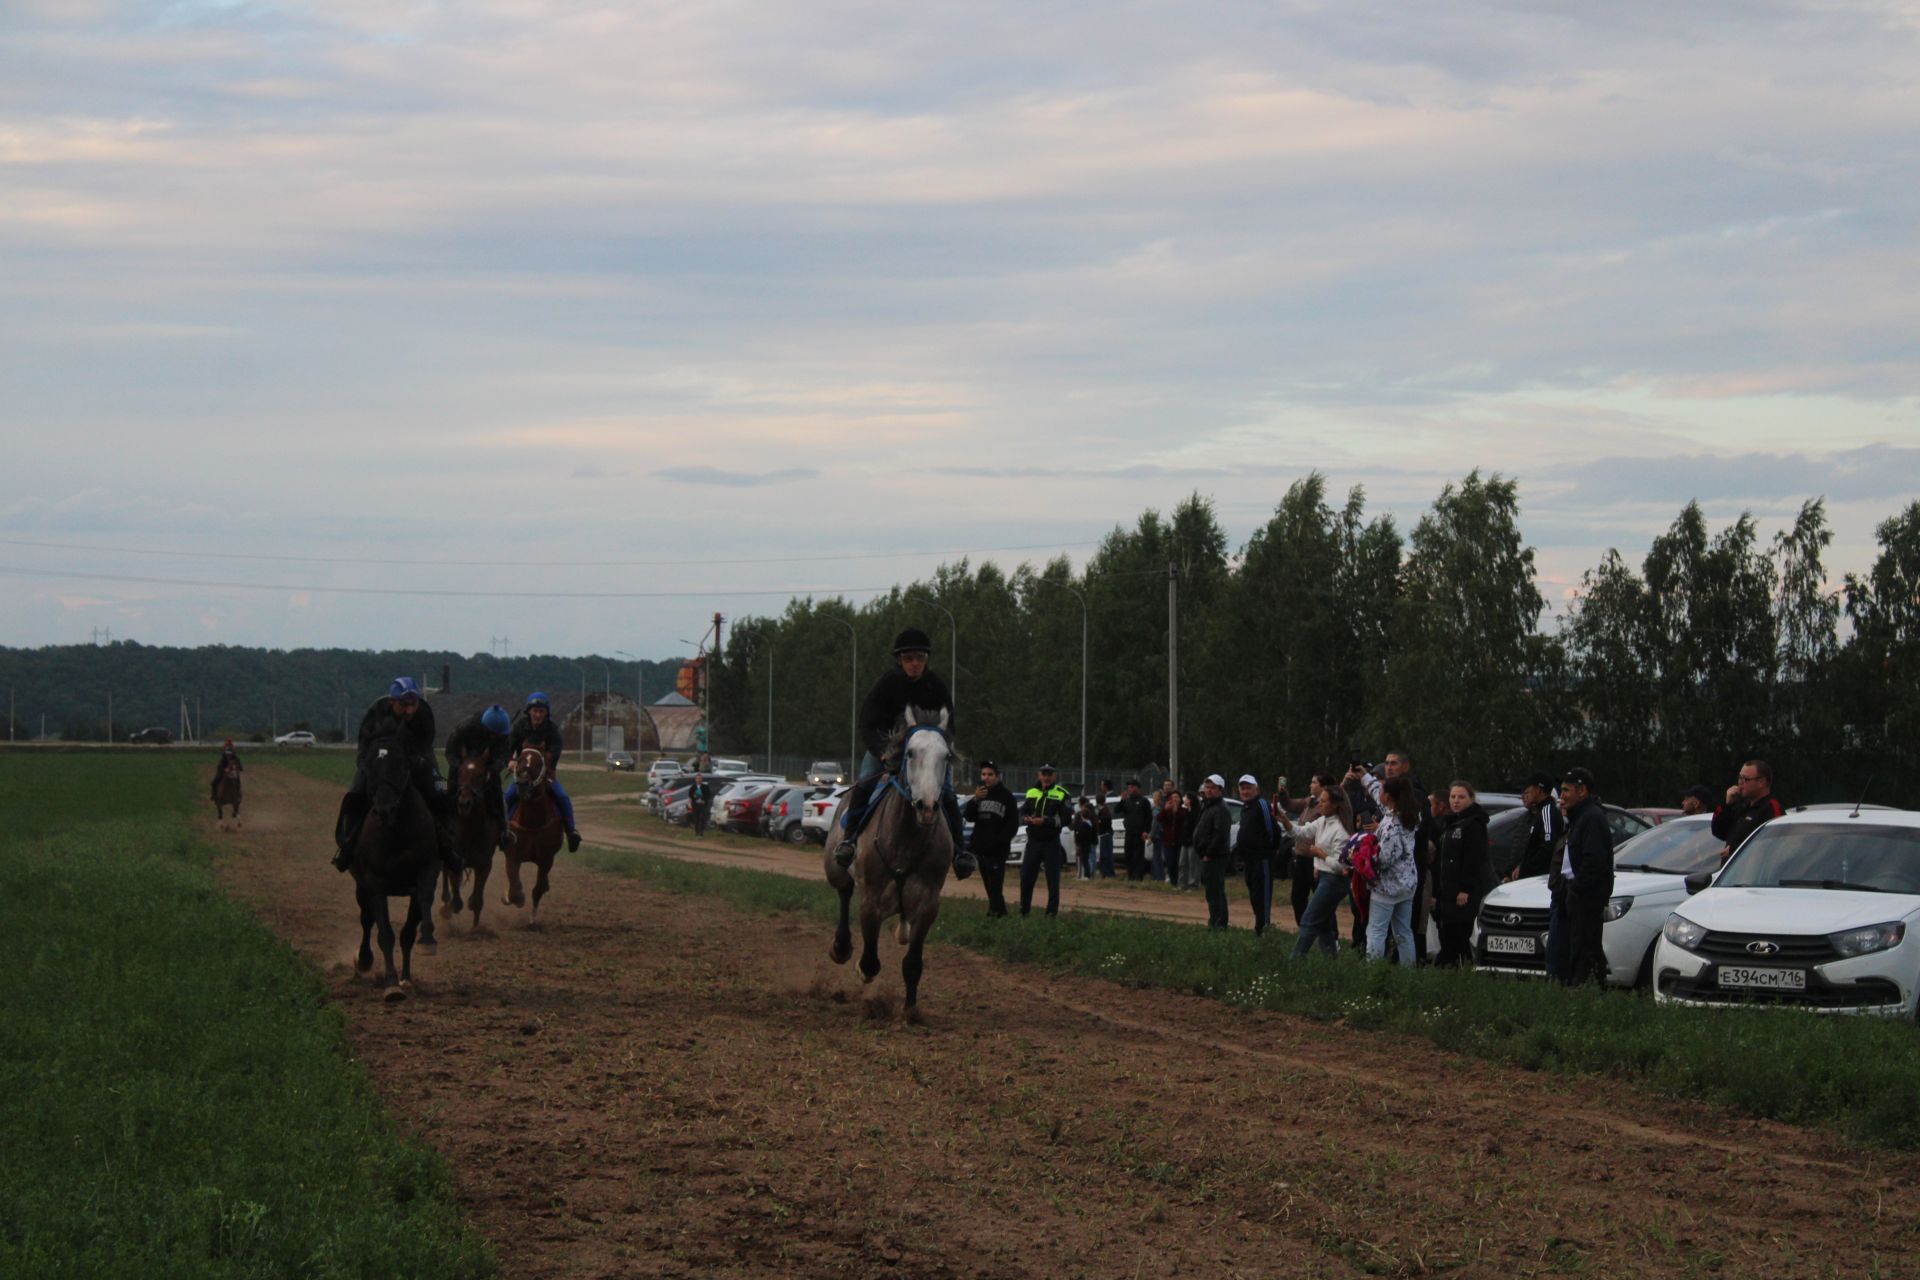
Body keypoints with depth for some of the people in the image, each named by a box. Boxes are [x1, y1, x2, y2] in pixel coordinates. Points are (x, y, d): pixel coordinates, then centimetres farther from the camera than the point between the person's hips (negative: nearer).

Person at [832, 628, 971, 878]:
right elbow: (867, 727, -18)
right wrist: (883, 754, -35)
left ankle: (959, 848, -4)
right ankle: (849, 838, -14)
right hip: (885, 747, -2)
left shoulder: (936, 687, -8)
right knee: (865, 784, -24)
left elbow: (948, 727, -3)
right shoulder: (885, 685, -15)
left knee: (947, 793, -13)